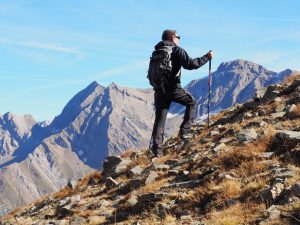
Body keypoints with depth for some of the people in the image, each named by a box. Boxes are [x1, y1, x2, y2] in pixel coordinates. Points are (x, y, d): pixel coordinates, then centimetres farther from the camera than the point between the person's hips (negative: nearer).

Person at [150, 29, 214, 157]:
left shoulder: (156, 52, 14)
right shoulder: (177, 50, -4)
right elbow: (190, 64, -10)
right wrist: (206, 57, 0)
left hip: (159, 89, 5)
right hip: (173, 88, -5)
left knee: (159, 119, 7)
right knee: (191, 103, 19)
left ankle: (157, 149, 2)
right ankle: (184, 131, 9)